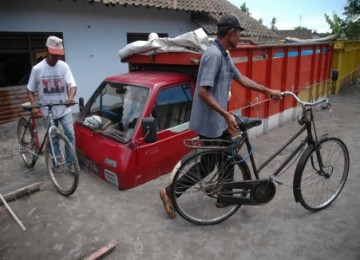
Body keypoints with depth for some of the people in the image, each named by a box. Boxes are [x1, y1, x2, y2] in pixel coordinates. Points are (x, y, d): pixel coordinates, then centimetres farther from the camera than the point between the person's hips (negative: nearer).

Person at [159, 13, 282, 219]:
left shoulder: (225, 55, 10)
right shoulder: (214, 55, -22)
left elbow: (241, 79, 18)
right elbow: (203, 92, -28)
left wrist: (268, 91, 18)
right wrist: (227, 115, -26)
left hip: (219, 121, 10)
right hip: (209, 123, -10)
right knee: (207, 164, 3)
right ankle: (170, 192, 15)